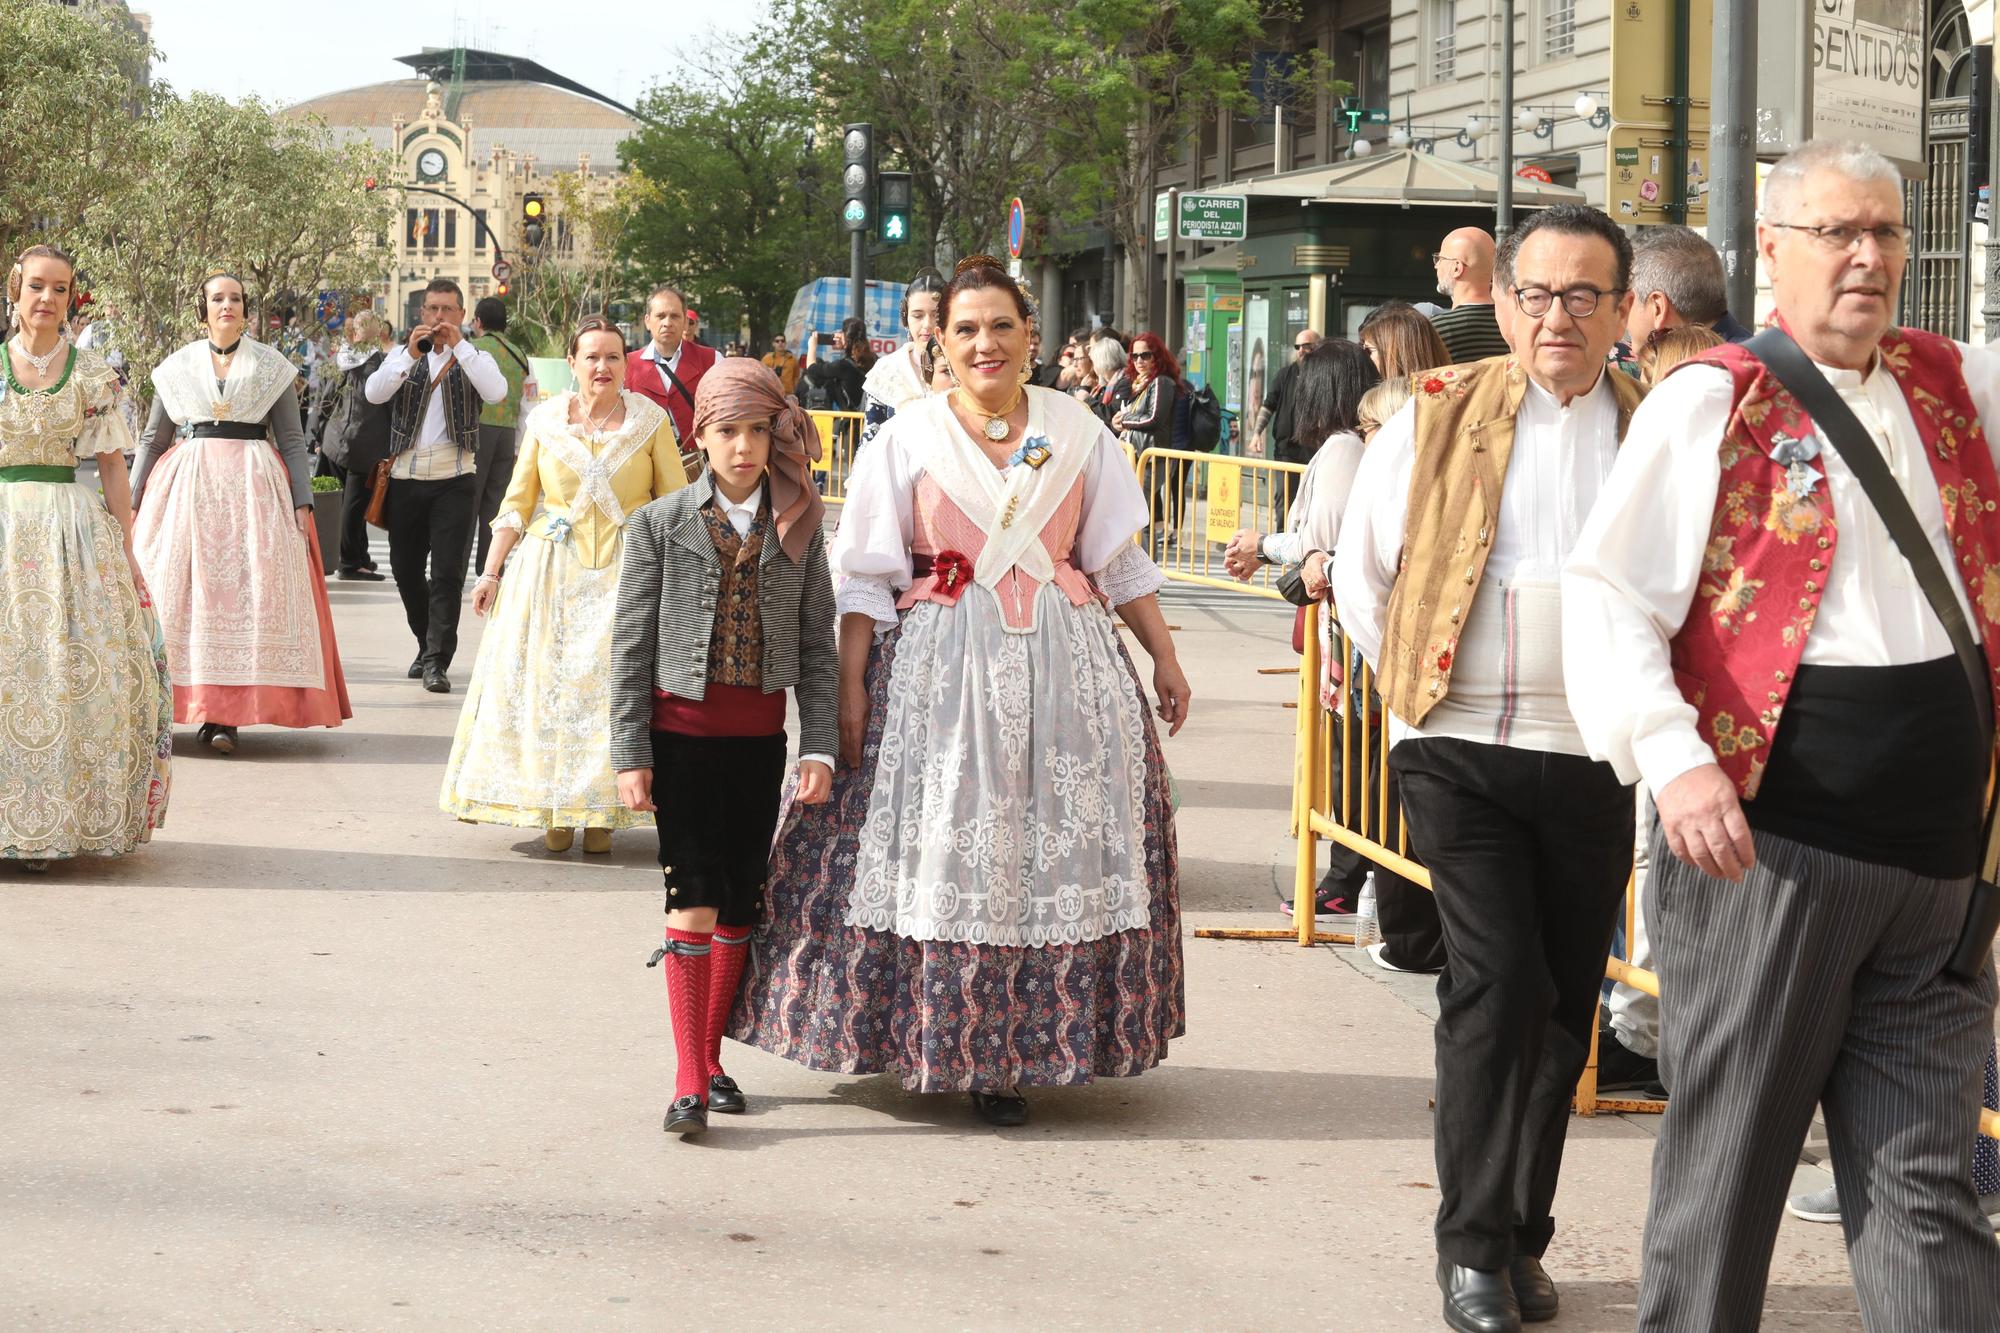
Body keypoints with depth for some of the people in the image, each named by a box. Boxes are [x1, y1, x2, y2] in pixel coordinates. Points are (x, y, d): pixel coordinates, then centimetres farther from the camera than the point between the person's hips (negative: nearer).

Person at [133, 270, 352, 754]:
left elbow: (292, 440, 6)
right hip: (189, 485, 2)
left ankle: (224, 715, -10)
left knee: (249, 594, -10)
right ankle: (196, 705, 3)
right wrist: (131, 504, 9)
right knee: (186, 591, -4)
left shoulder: (271, 366, 7)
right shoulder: (178, 366, 10)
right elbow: (153, 440, 14)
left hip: (254, 484, -2)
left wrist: (303, 502, -3)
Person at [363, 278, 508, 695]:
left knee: (448, 572, -10)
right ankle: (428, 645, 29)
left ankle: (437, 661, -10)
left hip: (454, 478, -3)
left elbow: (496, 392, -16)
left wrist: (459, 346, -17)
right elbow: (374, 393, -7)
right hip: (406, 477, 3)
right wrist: (411, 355, -18)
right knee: (406, 568, 10)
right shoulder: (403, 355, 11)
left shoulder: (475, 359, 6)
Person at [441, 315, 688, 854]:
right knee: (544, 686, -1)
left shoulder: (651, 421, 1)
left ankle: (602, 814, 4)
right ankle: (555, 813, 10)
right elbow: (517, 503, 10)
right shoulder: (545, 421, 4)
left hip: (626, 575, -1)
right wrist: (492, 572, 5)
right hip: (551, 575, 1)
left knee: (613, 686, -6)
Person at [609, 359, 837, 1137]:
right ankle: (689, 1081, -7)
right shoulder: (661, 525, -1)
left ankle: (711, 1057, 21)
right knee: (695, 899, -8)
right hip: (682, 730, -3)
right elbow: (631, 645, -1)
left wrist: (820, 747, -2)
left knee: (740, 905, 7)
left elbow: (817, 645, 6)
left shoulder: (798, 528, 5)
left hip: (758, 737, 3)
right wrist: (630, 753, -6)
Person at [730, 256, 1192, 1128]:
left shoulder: (1078, 434, 8)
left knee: (1055, 852, -1)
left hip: (1063, 665, 2)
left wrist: (1165, 658, 11)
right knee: (937, 849, -3)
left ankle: (1007, 1057, 7)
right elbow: (865, 575, 0)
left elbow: (1119, 562, 13)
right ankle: (934, 1042, 9)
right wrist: (850, 686, -6)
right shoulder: (909, 437, 2)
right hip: (939, 665, -2)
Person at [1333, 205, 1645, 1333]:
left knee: (1566, 1001, 9)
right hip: (1463, 750, -2)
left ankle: (1521, 1238, 22)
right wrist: (1413, 681, 6)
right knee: (1496, 983, -9)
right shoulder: (1442, 415, 1)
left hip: (1598, 758, 2)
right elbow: (1362, 568, 10)